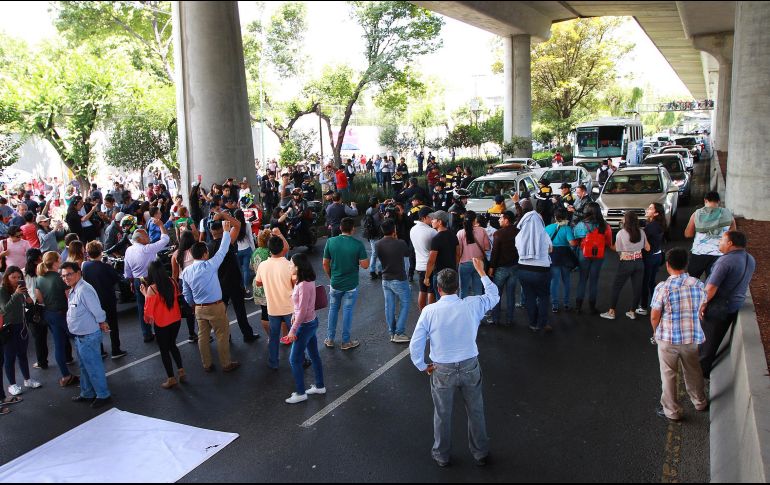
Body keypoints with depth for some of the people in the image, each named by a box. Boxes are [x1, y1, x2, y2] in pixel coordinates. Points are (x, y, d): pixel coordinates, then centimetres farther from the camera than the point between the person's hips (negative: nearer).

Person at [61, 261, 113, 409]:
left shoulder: (84, 290, -25)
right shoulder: (73, 290, 7)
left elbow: (98, 312, -26)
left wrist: (102, 324, -10)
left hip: (88, 336, -10)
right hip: (79, 336, 10)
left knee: (93, 367, 2)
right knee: (84, 366, 22)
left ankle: (103, 395, 15)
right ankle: (87, 393, 37)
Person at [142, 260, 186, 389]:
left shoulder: (152, 288, -20)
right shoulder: (172, 282, -7)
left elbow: (148, 309, -14)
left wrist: (145, 294, -3)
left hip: (161, 324, -5)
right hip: (176, 320, 5)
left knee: (164, 350, 13)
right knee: (172, 345, 25)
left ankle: (171, 378, 21)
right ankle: (181, 371, 25)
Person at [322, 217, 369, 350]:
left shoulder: (331, 242, -8)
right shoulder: (358, 244, -15)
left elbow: (325, 263, -1)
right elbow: (365, 265, -13)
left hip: (335, 283, 2)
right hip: (351, 285, -2)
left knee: (333, 309, 18)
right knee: (347, 311, 8)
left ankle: (330, 339, 25)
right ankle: (346, 341, 18)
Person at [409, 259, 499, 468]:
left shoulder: (429, 311, -16)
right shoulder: (472, 305, -13)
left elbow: (415, 345, -13)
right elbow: (493, 296, 8)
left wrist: (422, 366, 4)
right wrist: (481, 272, 19)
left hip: (442, 371, -1)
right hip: (470, 367, 1)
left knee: (442, 414, 19)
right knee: (476, 411, 21)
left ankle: (442, 455, 37)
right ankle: (480, 453, 39)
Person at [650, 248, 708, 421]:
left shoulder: (662, 288, -20)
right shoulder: (698, 284, -7)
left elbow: (654, 317, -15)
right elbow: (701, 310, 6)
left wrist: (656, 332, 5)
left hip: (668, 338, -4)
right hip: (692, 336, 4)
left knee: (668, 374, 12)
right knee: (693, 371, 25)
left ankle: (672, 411, 23)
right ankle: (700, 402, 45)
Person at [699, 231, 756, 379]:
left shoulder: (726, 261, -27)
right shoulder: (750, 260, 1)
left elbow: (711, 288, -27)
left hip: (717, 307, -8)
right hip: (735, 305, 8)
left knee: (707, 339, 9)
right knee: (717, 337, 22)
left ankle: (703, 370, 21)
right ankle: (707, 364, 36)